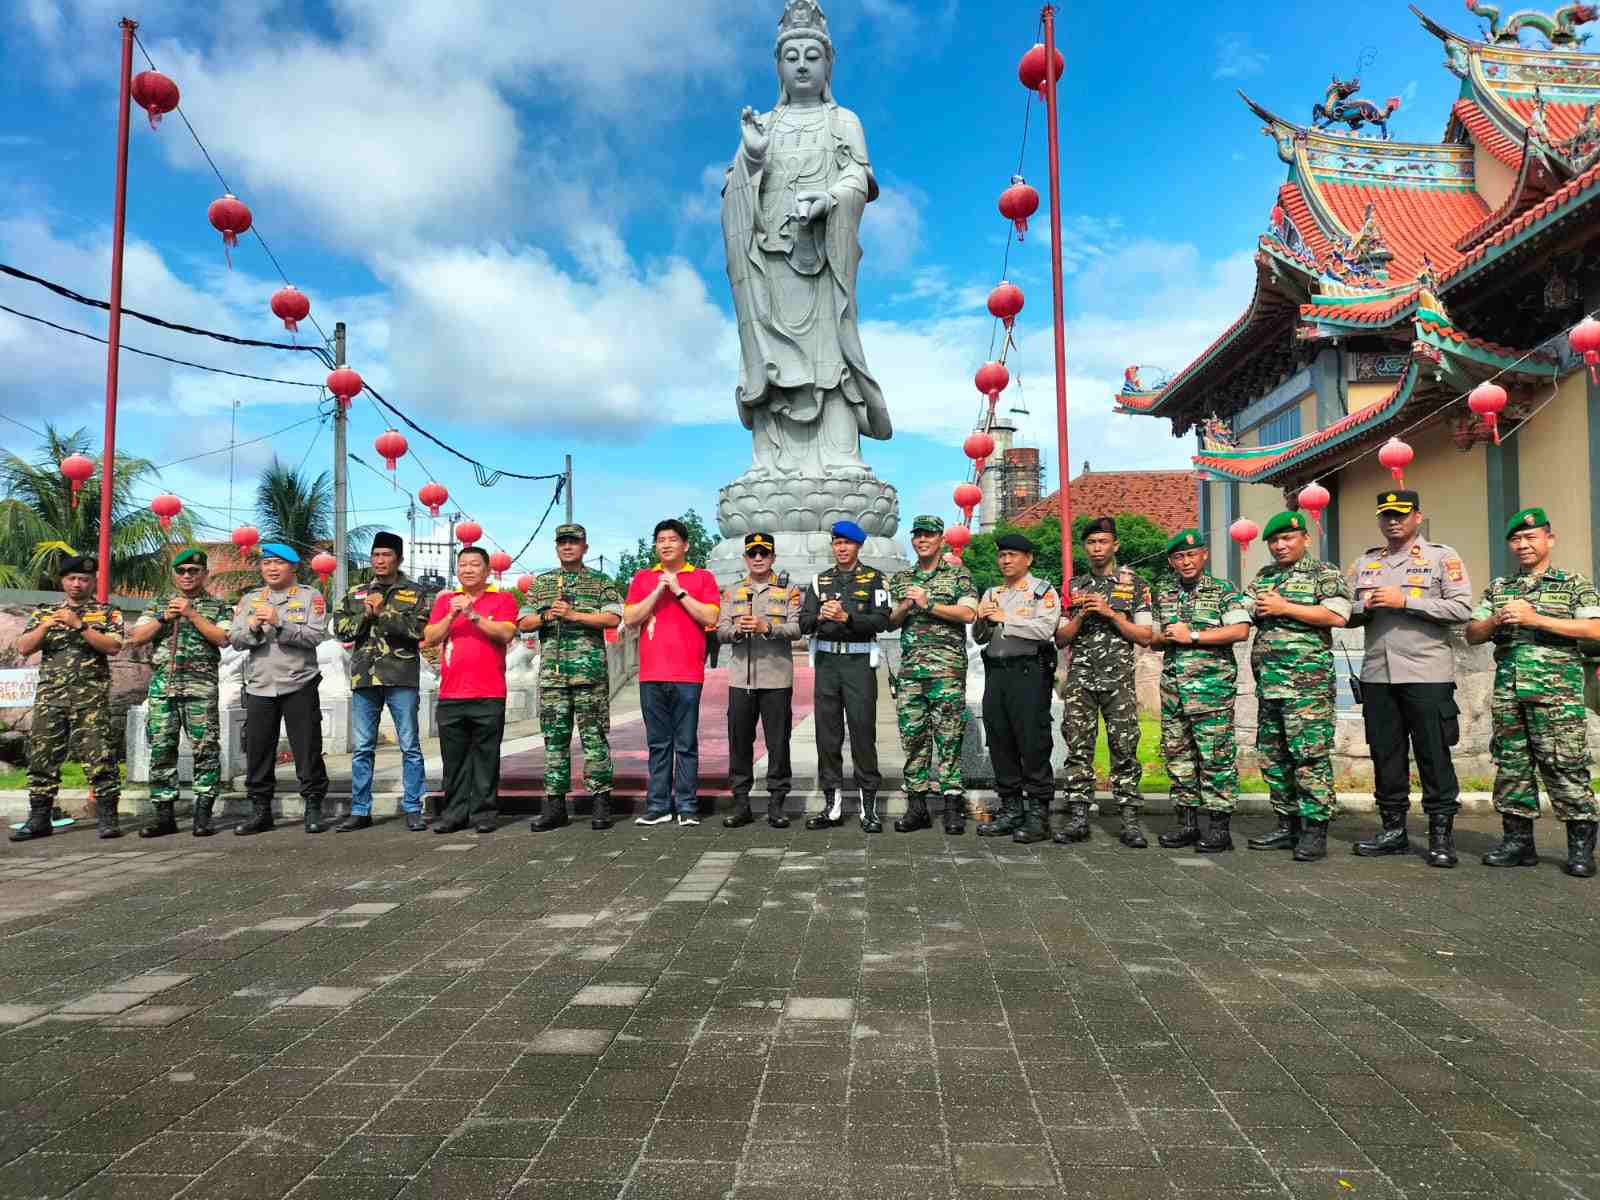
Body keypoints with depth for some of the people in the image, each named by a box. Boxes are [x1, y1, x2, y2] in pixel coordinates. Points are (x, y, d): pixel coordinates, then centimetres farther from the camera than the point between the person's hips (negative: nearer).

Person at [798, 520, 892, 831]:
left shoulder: (874, 578, 4)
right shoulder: (820, 581, 13)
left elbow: (881, 620, -9)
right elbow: (804, 624, 3)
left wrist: (846, 617, -20)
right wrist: (821, 617, -17)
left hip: (859, 661, -3)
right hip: (826, 662, 3)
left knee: (863, 733, -3)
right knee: (827, 734, 5)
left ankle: (870, 806, 4)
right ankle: (832, 805, 13)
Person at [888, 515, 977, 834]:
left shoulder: (958, 574, 6)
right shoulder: (901, 579, 19)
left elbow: (968, 613, -7)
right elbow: (891, 622, 16)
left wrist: (929, 604, -11)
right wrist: (906, 607, -4)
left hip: (948, 667, -4)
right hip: (910, 667, 4)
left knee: (949, 736, -5)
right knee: (912, 736, 3)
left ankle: (952, 804, -1)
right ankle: (916, 805, 9)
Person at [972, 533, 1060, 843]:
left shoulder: (1043, 591, 1)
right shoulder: (991, 594, 20)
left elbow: (1045, 629, -16)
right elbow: (979, 638, 18)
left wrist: (1005, 619, -13)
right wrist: (981, 620, -3)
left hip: (1027, 671, -6)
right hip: (995, 672, 7)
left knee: (1033, 743, -6)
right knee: (1000, 743, 8)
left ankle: (1038, 812, 0)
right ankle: (1011, 808, 17)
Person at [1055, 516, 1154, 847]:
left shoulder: (1135, 584, 7)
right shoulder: (1073, 587, 14)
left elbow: (1145, 637, 1)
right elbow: (1060, 639, 12)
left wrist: (1110, 613, -10)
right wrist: (1082, 615, -5)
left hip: (1119, 679, -2)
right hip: (1079, 679, 2)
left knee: (1125, 748, -3)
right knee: (1078, 748, 0)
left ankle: (1130, 821, 1)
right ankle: (1078, 817, 5)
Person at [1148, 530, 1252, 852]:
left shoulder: (1223, 590, 0)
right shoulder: (1163, 594, 16)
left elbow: (1241, 630, -13)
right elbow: (1153, 639, 23)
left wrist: (1192, 636, -13)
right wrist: (1164, 637, -1)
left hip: (1212, 684, -6)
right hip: (1173, 686, 6)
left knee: (1216, 755, -5)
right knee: (1177, 753, 8)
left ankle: (1219, 826, 1)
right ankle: (1187, 822, 17)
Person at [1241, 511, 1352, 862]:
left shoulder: (1324, 574, 1)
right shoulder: (1263, 577, 20)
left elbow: (1338, 615, -13)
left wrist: (1284, 607, -11)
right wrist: (1258, 607, -2)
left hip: (1308, 679, -7)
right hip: (1268, 681, 7)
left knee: (1310, 754, -9)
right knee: (1273, 756, 10)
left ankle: (1315, 830, -4)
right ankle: (1287, 825, 19)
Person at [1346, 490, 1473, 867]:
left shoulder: (1442, 557, 3)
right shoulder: (1364, 563, 16)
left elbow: (1462, 608, -8)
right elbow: (1346, 615, 16)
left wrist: (1404, 601, -14)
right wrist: (1365, 607, -6)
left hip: (1427, 674, -4)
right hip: (1377, 674, 5)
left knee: (1434, 755, -1)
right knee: (1385, 754, 9)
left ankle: (1441, 833, 9)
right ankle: (1393, 829, 19)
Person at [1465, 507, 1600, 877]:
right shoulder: (1498, 589, 17)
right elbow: (1472, 634, 16)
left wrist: (1536, 619, -14)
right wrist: (1496, 620, -5)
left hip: (1556, 689, -4)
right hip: (1507, 689, 4)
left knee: (1565, 764, -6)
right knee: (1511, 763, 5)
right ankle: (1518, 840, 12)